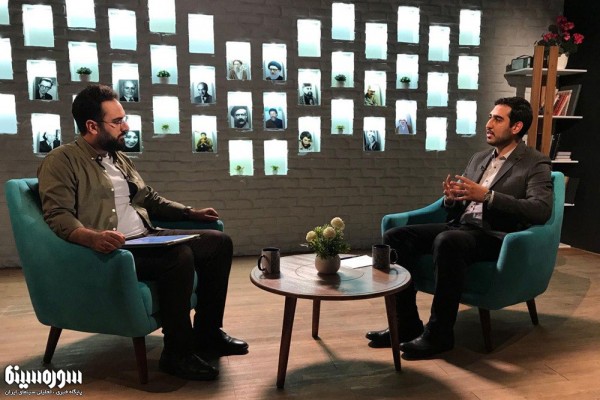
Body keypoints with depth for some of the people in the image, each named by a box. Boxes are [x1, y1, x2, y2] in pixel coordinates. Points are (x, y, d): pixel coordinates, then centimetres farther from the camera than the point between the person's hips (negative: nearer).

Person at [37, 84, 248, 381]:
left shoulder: (120, 158, 20)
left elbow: (150, 199, 27)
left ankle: (207, 332, 6)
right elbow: (58, 216, -18)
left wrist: (191, 212, 16)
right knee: (180, 256, -33)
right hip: (112, 251, -8)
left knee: (219, 242, -2)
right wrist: (93, 237, -38)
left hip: (147, 239, 9)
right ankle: (177, 354, -15)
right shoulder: (61, 162, -5)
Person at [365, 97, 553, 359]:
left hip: (497, 236, -7)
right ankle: (406, 323, -8)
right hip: (461, 227, 7)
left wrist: (487, 195, -23)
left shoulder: (536, 163, 2)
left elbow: (541, 210, -16)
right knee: (394, 236, -13)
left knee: (446, 241, -39)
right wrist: (451, 199, -4)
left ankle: (439, 333, -22)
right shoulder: (478, 158, 21)